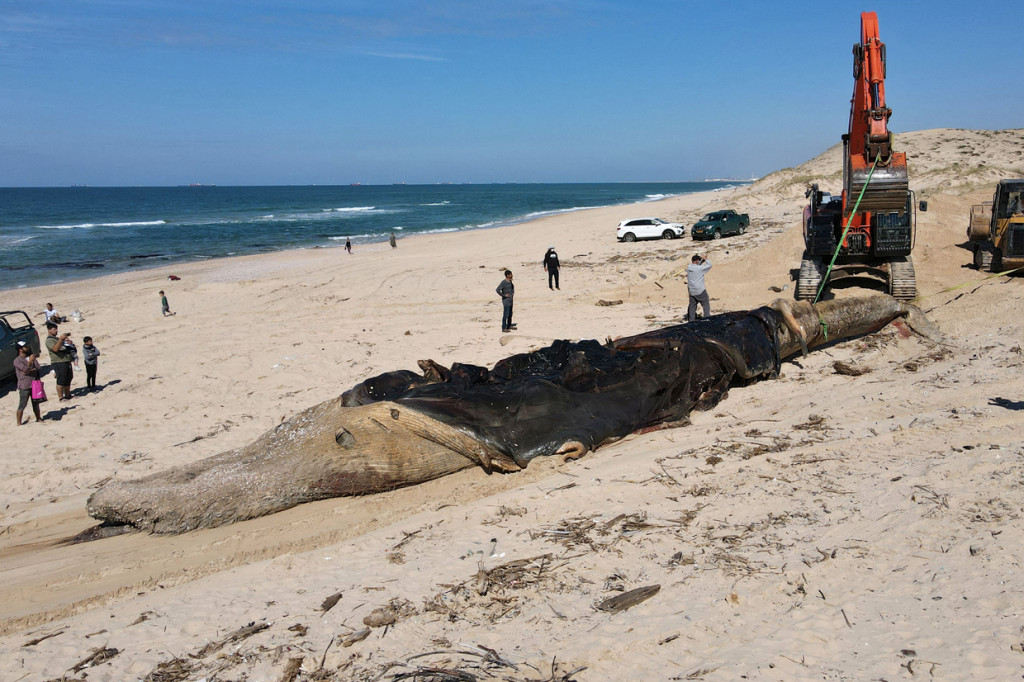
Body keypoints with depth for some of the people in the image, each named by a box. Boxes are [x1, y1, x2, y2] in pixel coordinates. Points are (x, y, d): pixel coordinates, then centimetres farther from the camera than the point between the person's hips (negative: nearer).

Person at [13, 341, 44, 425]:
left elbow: (37, 368, 1)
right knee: (22, 404, -4)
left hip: (34, 384, 6)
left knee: (36, 403, 15)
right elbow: (25, 369, -18)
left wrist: (29, 371, -13)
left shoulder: (31, 357, 11)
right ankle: (19, 423, 1)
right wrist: (30, 361, -28)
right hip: (24, 386, -6)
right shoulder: (17, 360, -7)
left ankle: (38, 418, 28)